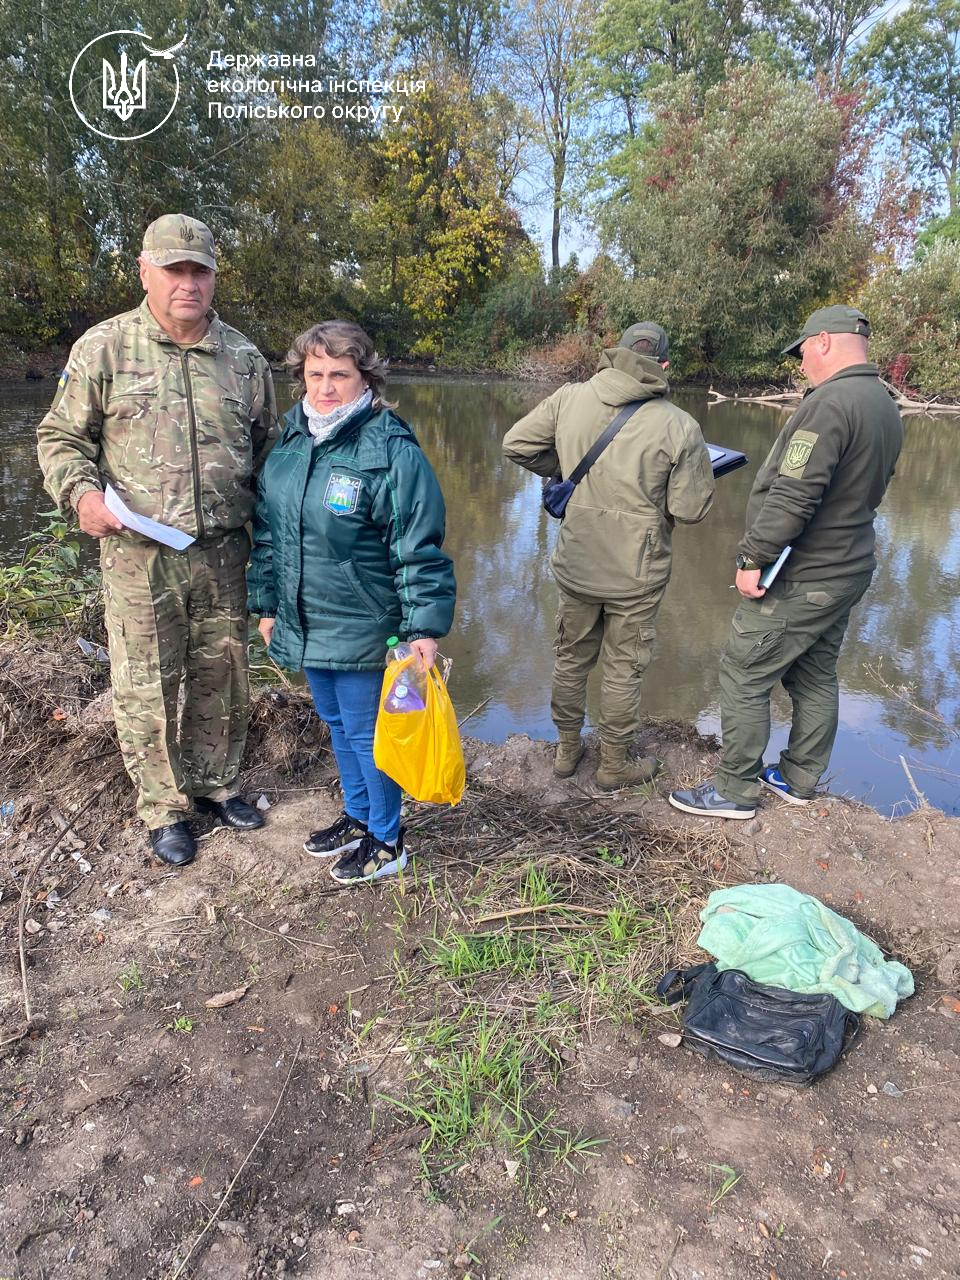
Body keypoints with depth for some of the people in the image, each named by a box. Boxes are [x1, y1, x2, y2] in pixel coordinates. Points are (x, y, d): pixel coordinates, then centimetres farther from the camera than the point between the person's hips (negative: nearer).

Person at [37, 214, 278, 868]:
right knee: (146, 687, 5)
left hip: (224, 551, 3)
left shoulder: (245, 357, 8)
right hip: (139, 553, -2)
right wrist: (81, 491, -15)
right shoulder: (103, 348, 0)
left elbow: (269, 447, 17)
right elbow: (61, 436, 6)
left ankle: (215, 783, 35)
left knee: (222, 678, 13)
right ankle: (163, 808, 24)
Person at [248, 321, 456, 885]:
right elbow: (266, 530, 14)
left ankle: (387, 840, 28)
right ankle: (358, 817, 42)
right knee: (337, 726, 21)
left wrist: (425, 628, -19)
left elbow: (420, 550, -17)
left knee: (367, 733, 6)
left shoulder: (392, 450, -16)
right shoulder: (291, 441, 6)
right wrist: (266, 604, 16)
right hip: (303, 623, 7)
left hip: (362, 628, -7)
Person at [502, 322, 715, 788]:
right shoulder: (680, 427, -14)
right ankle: (615, 766, 29)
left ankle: (567, 750, 37)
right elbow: (690, 509, -11)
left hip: (576, 565, 3)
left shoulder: (570, 398, -6)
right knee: (622, 671, 13)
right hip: (636, 574, -3)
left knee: (571, 659, 20)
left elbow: (516, 444, 0)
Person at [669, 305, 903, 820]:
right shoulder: (885, 407, 10)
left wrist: (755, 556, -20)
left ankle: (735, 790, 10)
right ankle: (799, 779, 33)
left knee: (743, 677, 0)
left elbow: (793, 496, -28)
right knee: (816, 678, 19)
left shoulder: (829, 402, -21)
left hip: (798, 581, -10)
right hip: (850, 570, 10)